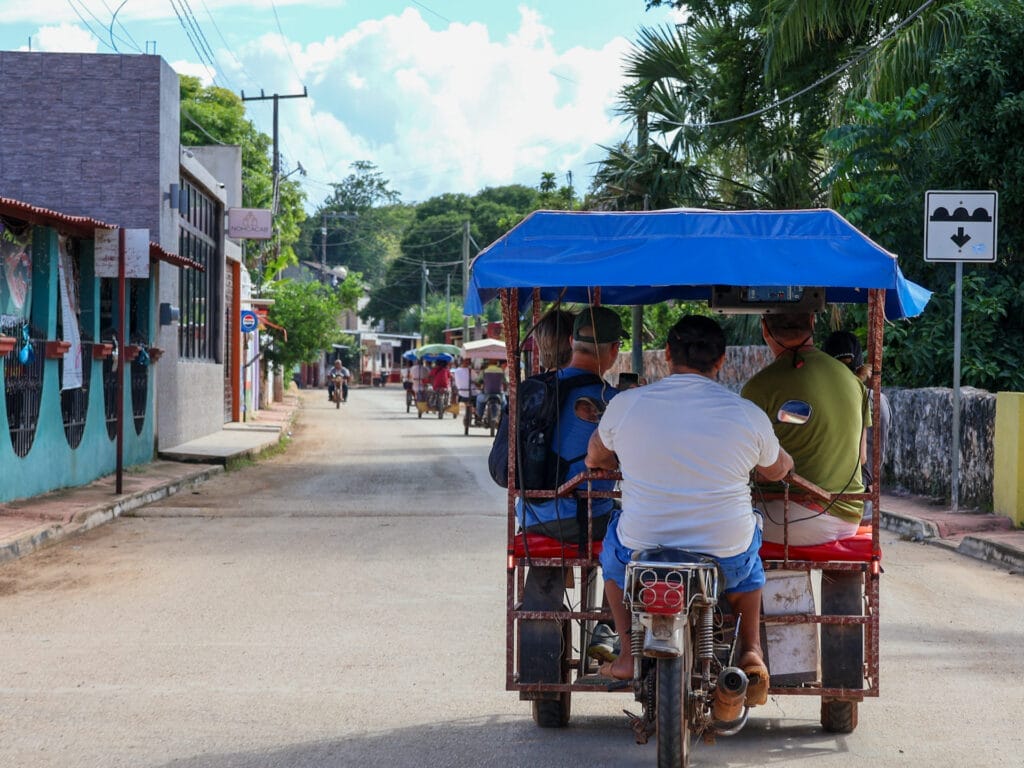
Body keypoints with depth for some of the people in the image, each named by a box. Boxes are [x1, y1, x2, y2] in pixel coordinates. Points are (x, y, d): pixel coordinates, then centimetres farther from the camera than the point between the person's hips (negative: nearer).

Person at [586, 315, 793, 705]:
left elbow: (594, 458, 14)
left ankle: (629, 653, 28)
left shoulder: (626, 404, -6)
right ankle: (751, 651, 26)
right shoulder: (747, 414, -7)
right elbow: (777, 470, 12)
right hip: (726, 564, 0)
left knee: (614, 541, 35)